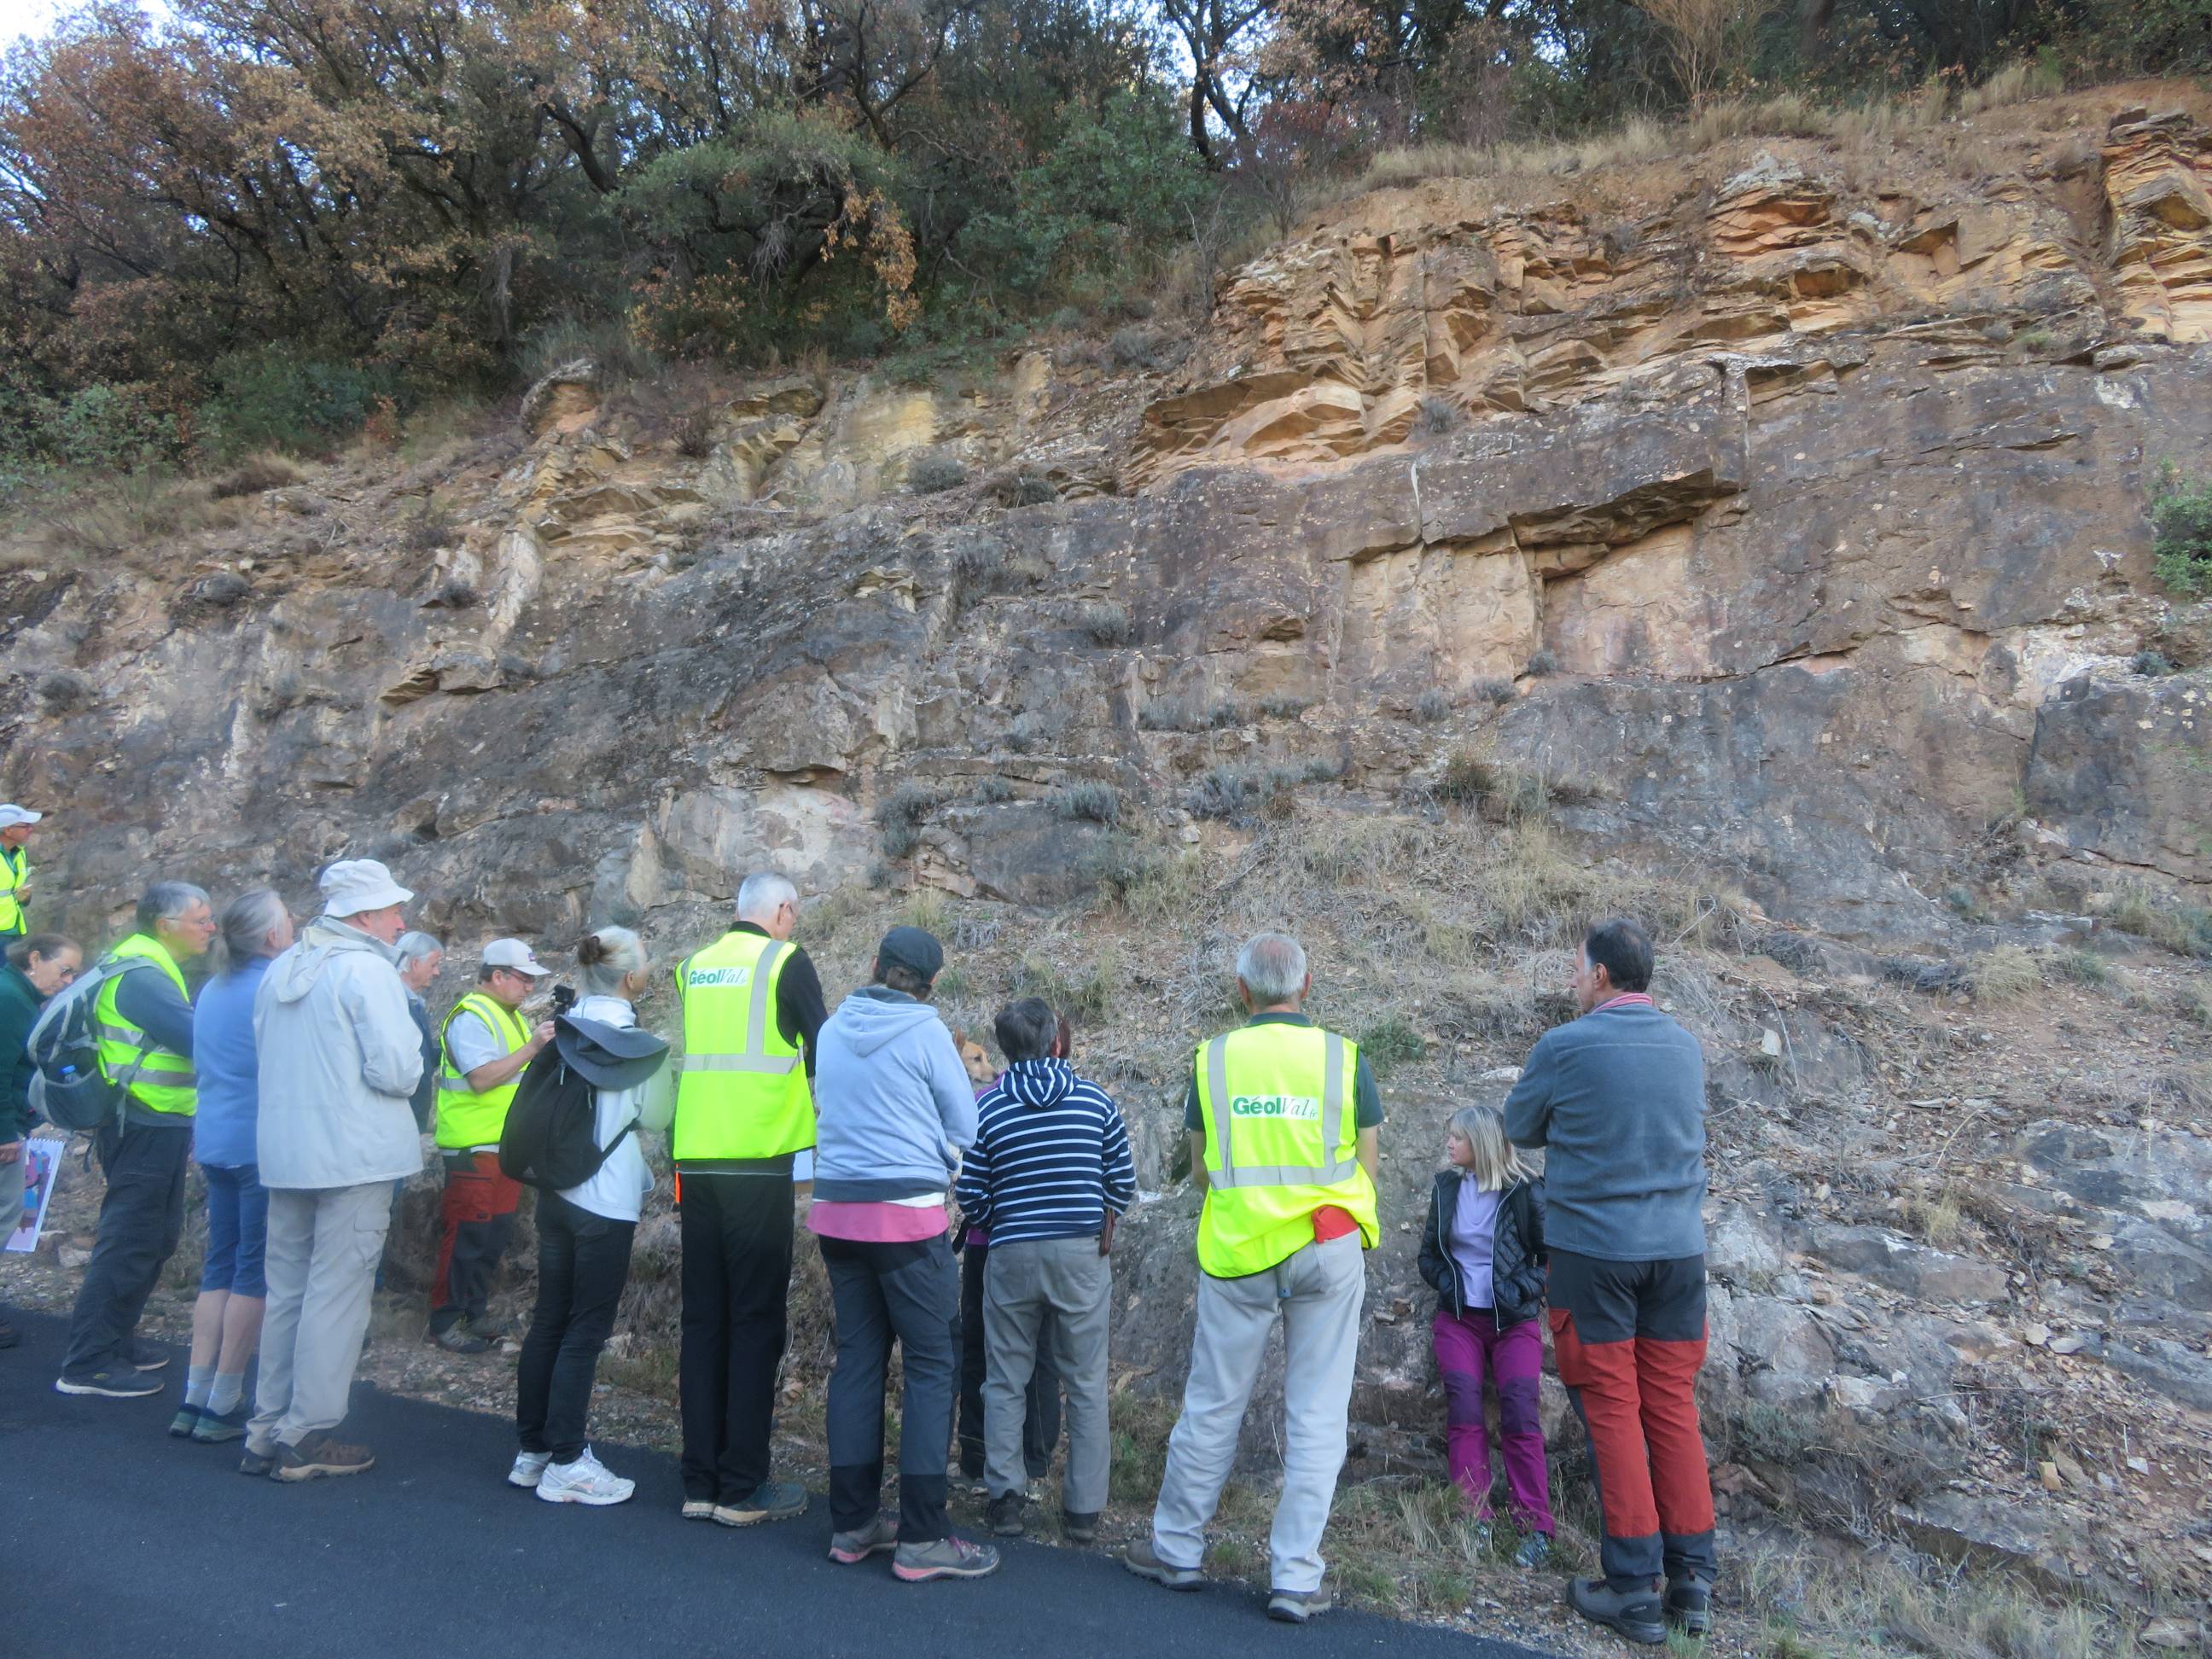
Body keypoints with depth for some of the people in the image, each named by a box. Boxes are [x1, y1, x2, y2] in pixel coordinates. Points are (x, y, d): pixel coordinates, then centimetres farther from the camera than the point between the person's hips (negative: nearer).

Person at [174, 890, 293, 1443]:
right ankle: (224, 1405, 5)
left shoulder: (211, 991, 12)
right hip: (263, 1144, -8)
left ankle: (196, 1398, 14)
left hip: (216, 1142, 8)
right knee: (256, 1272, 0)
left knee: (220, 1267, 13)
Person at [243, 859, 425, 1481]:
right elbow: (396, 1070, -19)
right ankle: (306, 1435, 4)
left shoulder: (281, 969, 12)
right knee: (337, 1294, 0)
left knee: (286, 1292, 15)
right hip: (354, 1154, -8)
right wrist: (413, 1067, 1)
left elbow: (265, 1060, 19)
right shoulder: (367, 969, -14)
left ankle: (267, 1429, 21)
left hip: (285, 1152, 8)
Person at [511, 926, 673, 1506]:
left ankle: (531, 1450, 23)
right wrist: (664, 1067, 10)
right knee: (586, 1330, 0)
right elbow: (655, 1116, -4)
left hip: (555, 1191, 7)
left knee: (549, 1320, 14)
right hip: (606, 1198, -7)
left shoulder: (566, 1029, 6)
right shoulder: (637, 1042, -13)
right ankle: (565, 1463, 5)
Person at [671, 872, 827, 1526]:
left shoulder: (693, 967, 13)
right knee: (755, 1322, 0)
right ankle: (743, 1488, 4)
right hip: (758, 1162, -6)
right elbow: (822, 1052, -3)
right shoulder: (785, 962, -4)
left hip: (695, 1160, 6)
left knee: (703, 1319, 10)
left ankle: (700, 1482, 15)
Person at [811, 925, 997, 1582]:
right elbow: (965, 1126, -2)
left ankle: (852, 1522, 19)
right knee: (931, 1366, 1)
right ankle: (921, 1537, 1)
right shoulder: (925, 1031, -8)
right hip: (907, 1214, -6)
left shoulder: (833, 1029, 8)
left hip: (836, 1208, 6)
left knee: (858, 1359, 13)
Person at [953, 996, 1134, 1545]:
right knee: (1086, 1384, 9)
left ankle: (1005, 1497, 14)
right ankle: (1084, 1509, 13)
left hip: (1012, 1253, 0)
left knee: (1005, 1382, 14)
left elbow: (971, 1199, -1)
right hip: (1084, 1253, 0)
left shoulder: (987, 1108, -3)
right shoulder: (1095, 1099, -2)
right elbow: (1123, 1182, 3)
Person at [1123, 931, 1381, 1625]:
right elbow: (1366, 1165, 3)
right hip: (1329, 1248, -1)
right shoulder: (1344, 1058, -4)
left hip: (1238, 1253, 1)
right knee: (1316, 1416, 8)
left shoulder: (1213, 1060, -1)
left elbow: (1200, 1170, 7)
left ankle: (1176, 1549, 27)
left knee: (1212, 1406, 13)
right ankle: (1295, 1578, 12)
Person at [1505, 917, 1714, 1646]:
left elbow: (1520, 1128, 3)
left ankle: (1635, 1587, 8)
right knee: (1673, 1406, 11)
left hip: (1593, 1247, -5)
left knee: (1612, 1409, 3)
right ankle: (1692, 1579, 16)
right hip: (1679, 1248, 5)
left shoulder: (1563, 1047, -11)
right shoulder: (1686, 1047, 5)